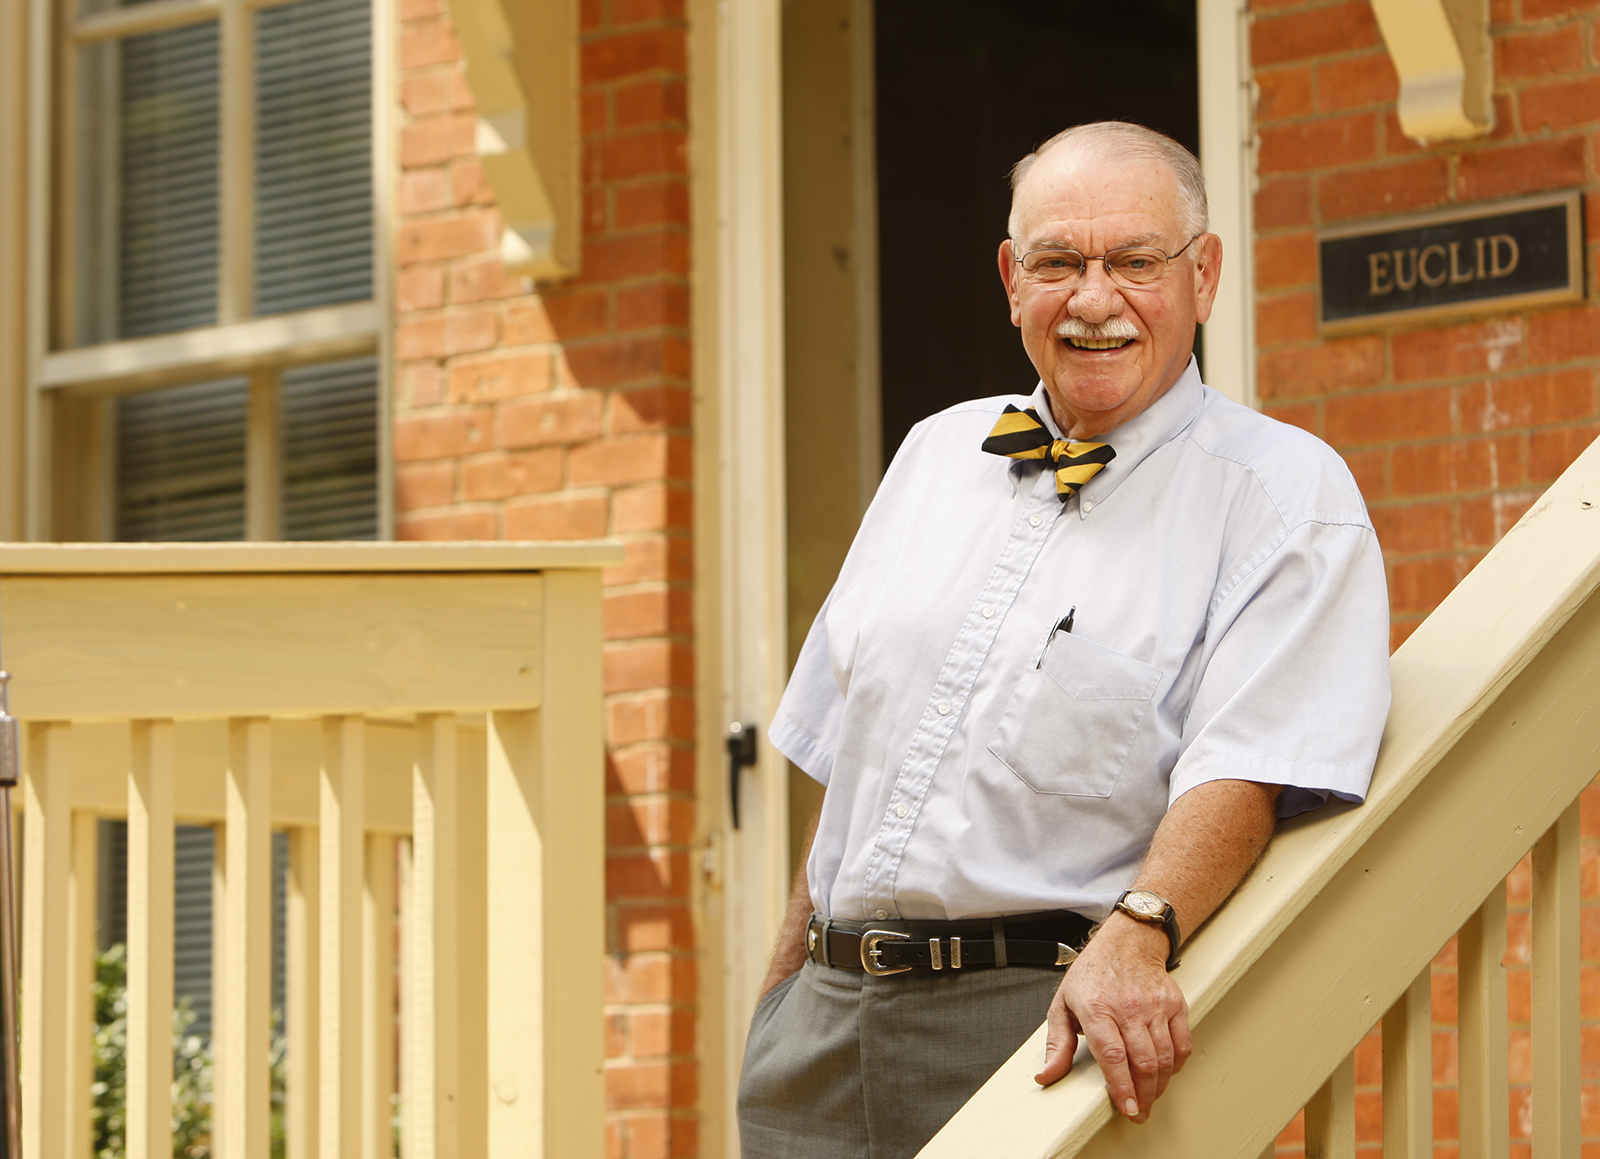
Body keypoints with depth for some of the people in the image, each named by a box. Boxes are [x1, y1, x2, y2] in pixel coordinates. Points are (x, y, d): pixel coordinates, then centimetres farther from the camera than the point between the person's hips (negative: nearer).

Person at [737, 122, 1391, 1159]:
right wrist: (789, 993, 18)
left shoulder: (1284, 493, -2)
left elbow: (1248, 767, -15)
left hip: (1058, 1031, -5)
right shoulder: (936, 455, 17)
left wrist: (1135, 938, -31)